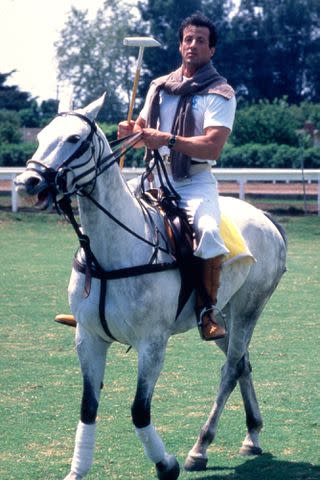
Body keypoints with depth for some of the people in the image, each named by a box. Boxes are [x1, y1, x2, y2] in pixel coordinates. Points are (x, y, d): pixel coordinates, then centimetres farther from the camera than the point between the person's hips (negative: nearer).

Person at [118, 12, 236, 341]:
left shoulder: (220, 93, -3)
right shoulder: (159, 87, 14)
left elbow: (213, 146, -16)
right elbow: (143, 131, 22)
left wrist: (168, 140, -28)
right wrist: (131, 131, -3)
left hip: (195, 182, -6)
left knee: (207, 230, -34)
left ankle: (206, 311, -20)